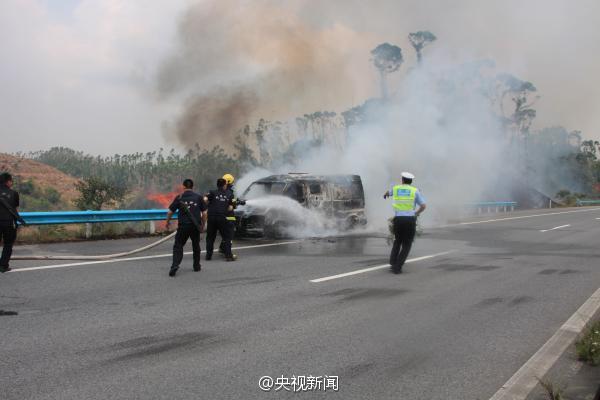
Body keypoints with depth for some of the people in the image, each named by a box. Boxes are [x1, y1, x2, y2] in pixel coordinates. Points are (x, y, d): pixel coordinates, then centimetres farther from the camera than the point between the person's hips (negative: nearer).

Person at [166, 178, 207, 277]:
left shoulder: (179, 198, 0)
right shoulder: (199, 197, 3)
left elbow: (170, 212, 1)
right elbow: (204, 213, 1)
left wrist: (168, 222, 18)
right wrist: (203, 225, 14)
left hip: (183, 226, -2)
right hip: (195, 226, 2)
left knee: (178, 246, 2)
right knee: (196, 246, 20)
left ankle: (175, 265, -17)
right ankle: (196, 265, 28)